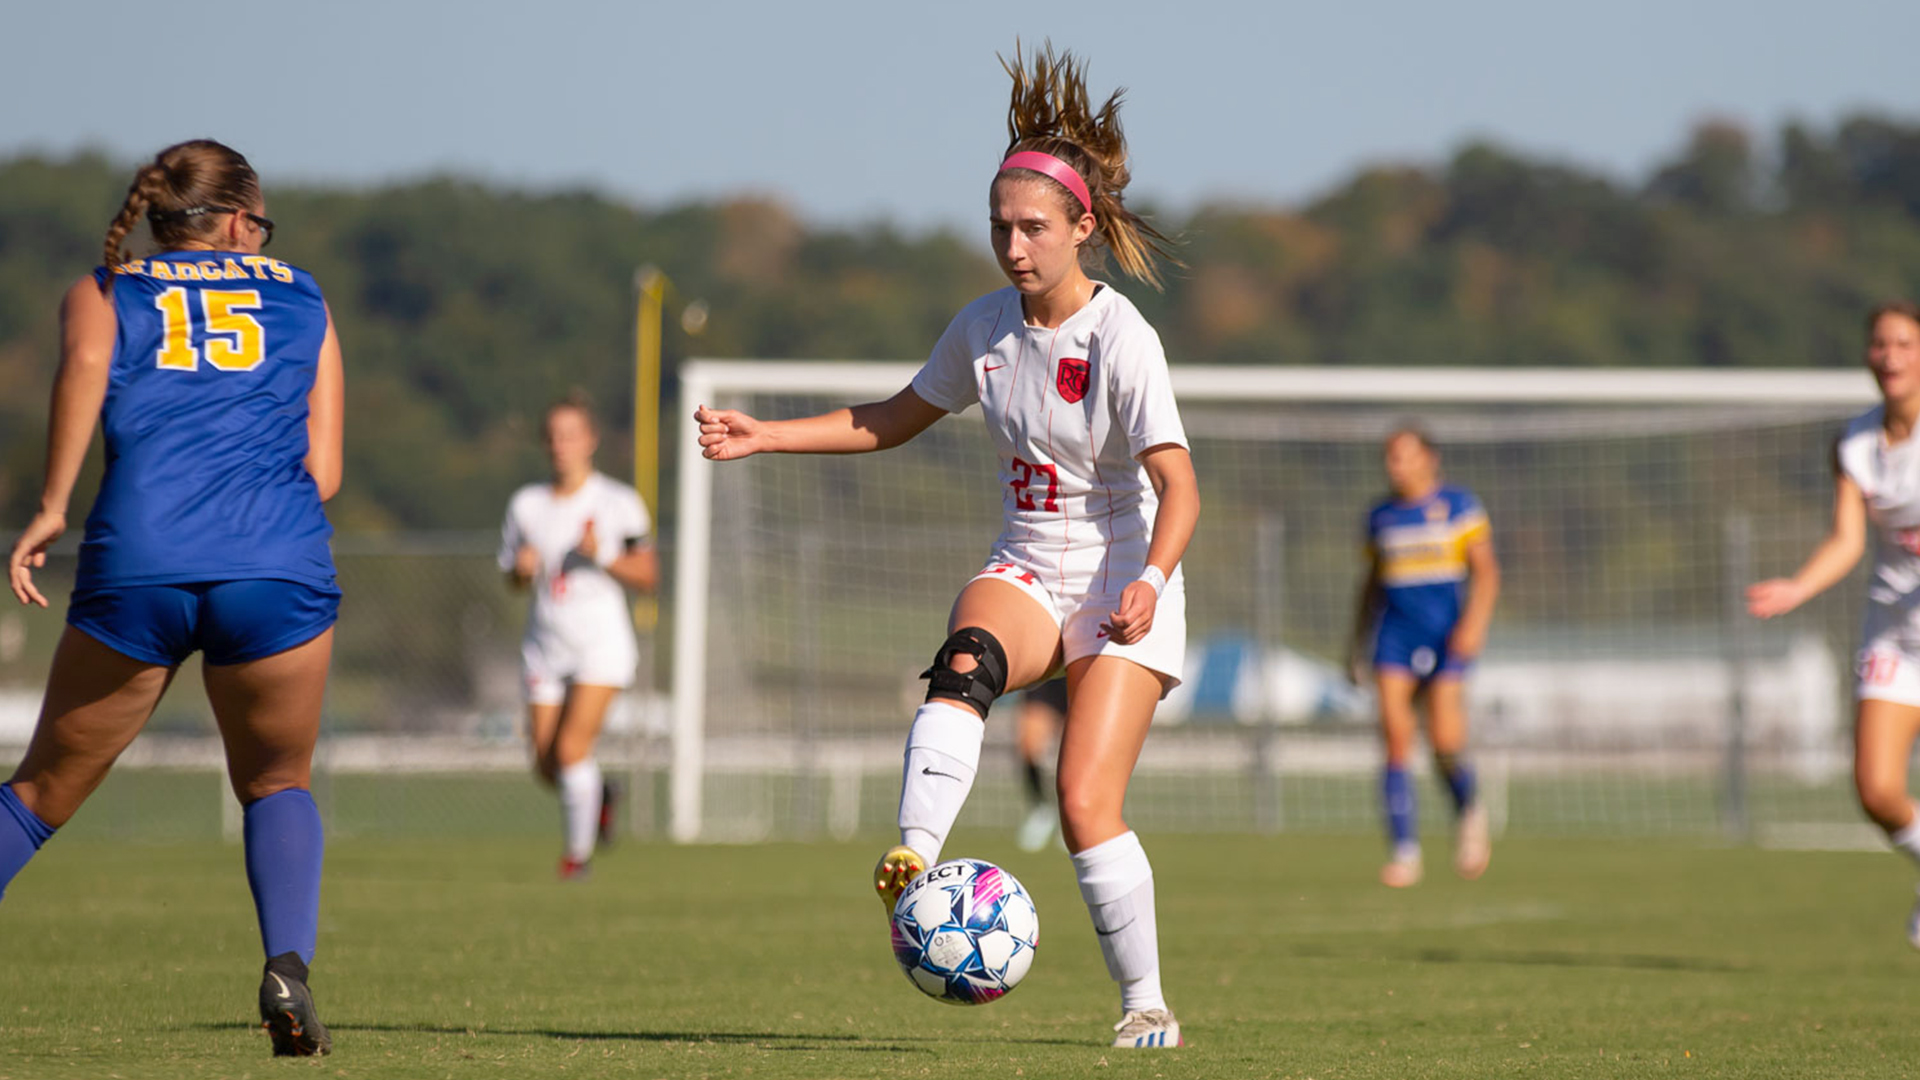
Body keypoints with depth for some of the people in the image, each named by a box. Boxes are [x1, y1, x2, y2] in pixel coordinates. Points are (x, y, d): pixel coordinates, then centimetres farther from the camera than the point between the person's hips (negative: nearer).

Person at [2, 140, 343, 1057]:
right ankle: (288, 965, -5)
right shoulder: (303, 301, 22)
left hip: (138, 564, 0)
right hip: (281, 562, 0)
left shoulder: (102, 292, 19)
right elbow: (322, 472, 14)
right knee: (278, 781, 19)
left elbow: (85, 363, -6)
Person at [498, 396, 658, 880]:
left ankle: (578, 850, 1)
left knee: (572, 748, -16)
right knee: (546, 765, 1)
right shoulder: (527, 504, 7)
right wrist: (523, 568, -7)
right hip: (545, 645, 4)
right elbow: (514, 578, 16)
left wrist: (603, 557, -17)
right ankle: (598, 793, 35)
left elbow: (648, 576, -2)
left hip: (601, 641, -4)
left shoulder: (618, 503, -3)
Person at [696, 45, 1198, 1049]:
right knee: (966, 660, -33)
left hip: (1121, 582, -4)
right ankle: (915, 856, -51)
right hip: (1026, 571, 4)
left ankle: (1145, 1001, 1)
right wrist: (763, 435, 9)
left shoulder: (1120, 340, -16)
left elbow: (1176, 483, -23)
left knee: (1086, 803, -16)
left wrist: (1150, 579, -41)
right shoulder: (983, 326, 1)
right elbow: (895, 419, 17)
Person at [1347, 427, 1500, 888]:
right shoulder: (1381, 517, 14)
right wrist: (1357, 647, 20)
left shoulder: (1457, 505, 2)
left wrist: (1474, 621, -16)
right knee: (1395, 740, -12)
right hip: (1395, 634, 3)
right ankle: (1404, 851, -10)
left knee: (1446, 744, -12)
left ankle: (1469, 811, 21)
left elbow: (1486, 572, -1)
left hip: (1447, 635, -3)